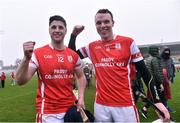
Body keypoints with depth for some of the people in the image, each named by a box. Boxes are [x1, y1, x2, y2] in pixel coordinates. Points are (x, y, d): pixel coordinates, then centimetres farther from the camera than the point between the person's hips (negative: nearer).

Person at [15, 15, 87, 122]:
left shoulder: (73, 55, 3)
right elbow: (20, 81, -15)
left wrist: (81, 98, 1)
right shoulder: (38, 53, -9)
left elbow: (81, 77, 14)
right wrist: (26, 58, -30)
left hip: (70, 108, 4)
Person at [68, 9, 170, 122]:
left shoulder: (127, 42, -3)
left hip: (125, 104, -2)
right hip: (101, 104, 3)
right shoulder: (92, 47, 6)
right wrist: (74, 34, 8)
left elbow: (144, 72, -2)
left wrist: (157, 100, -8)